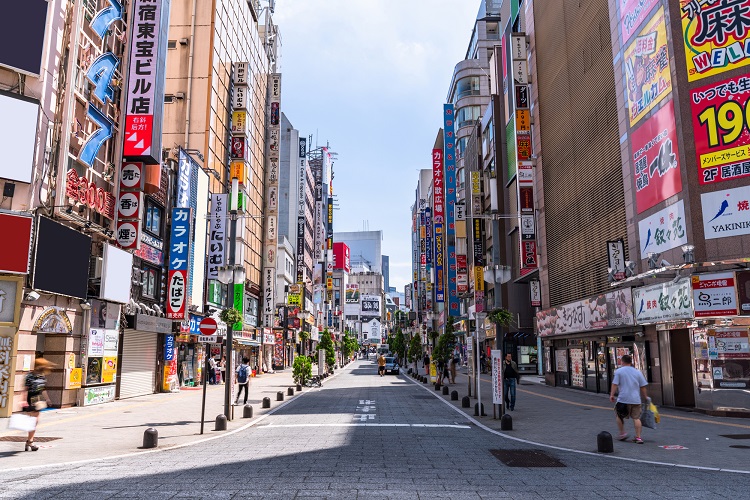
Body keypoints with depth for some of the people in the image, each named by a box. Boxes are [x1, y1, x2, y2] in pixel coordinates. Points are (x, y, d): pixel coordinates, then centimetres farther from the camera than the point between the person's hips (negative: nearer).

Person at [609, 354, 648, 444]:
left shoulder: (618, 371, -1)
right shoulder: (638, 372, 9)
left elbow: (615, 384, -7)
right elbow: (643, 387, 10)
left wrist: (612, 395, -1)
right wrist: (645, 397, 20)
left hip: (623, 399, -3)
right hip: (636, 399, 3)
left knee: (619, 415, 14)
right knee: (636, 418, 5)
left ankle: (622, 433, 13)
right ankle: (638, 437, 3)